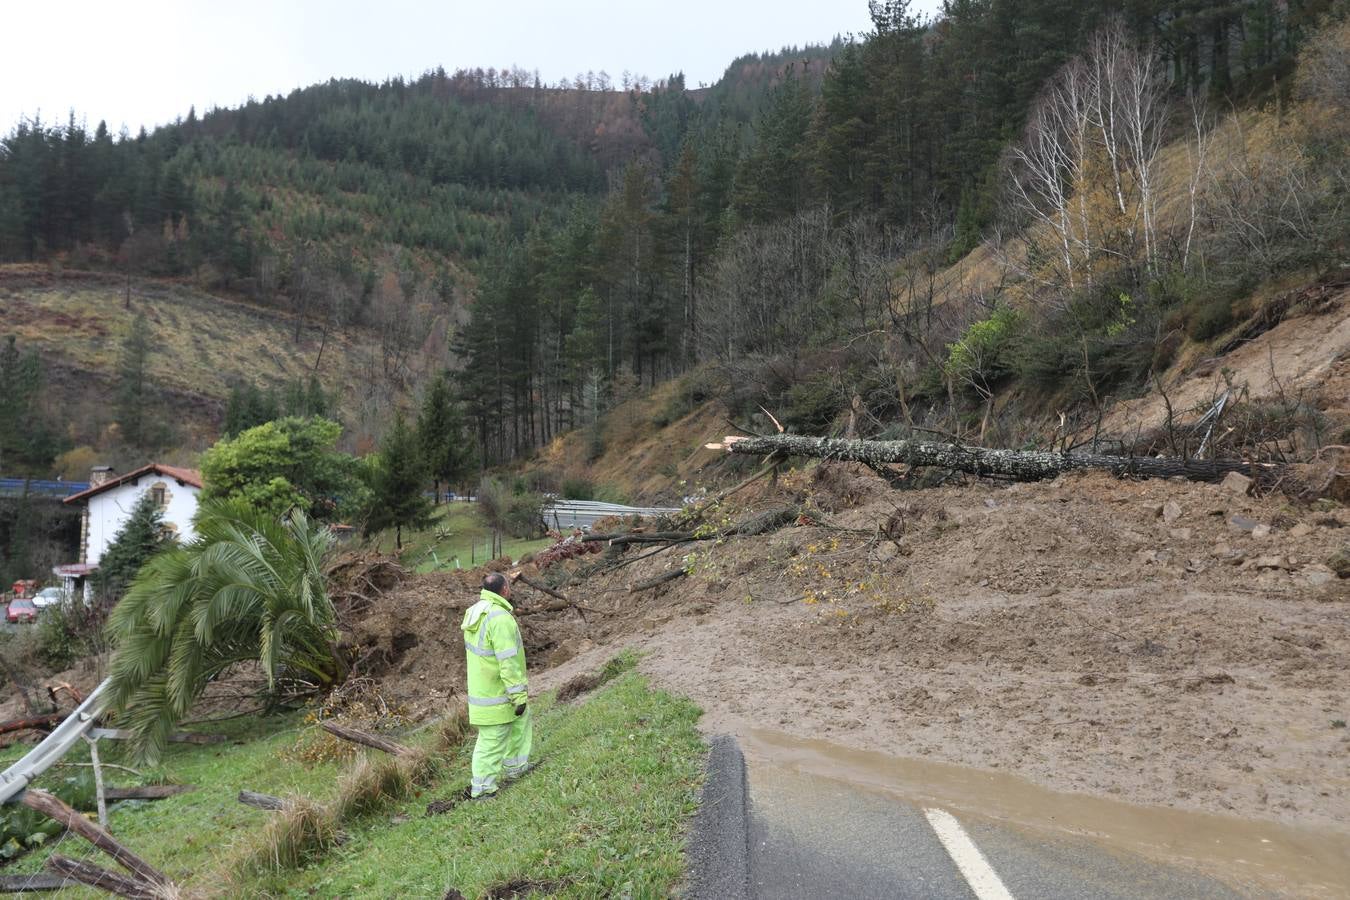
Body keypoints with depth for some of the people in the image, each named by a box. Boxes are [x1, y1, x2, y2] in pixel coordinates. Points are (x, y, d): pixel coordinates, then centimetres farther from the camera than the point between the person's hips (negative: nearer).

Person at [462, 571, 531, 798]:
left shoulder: (474, 612, 5)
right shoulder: (500, 618, -25)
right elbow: (508, 663, -25)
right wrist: (519, 696, -19)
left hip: (480, 685, 10)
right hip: (496, 693, -10)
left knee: (521, 720, 24)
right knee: (492, 740, 2)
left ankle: (513, 769, 34)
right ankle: (482, 789, 13)